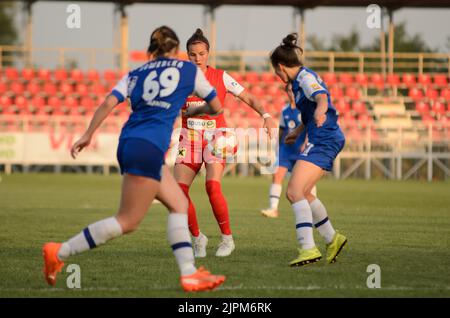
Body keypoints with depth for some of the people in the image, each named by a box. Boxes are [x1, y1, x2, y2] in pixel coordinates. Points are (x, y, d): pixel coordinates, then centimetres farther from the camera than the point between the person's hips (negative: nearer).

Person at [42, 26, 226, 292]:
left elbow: (109, 103, 4)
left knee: (179, 204, 13)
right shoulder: (189, 69, 11)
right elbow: (216, 107, 19)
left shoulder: (135, 74, 18)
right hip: (149, 147, -7)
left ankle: (189, 274, 5)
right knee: (128, 221, -4)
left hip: (128, 142, 7)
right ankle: (60, 253, -6)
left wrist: (88, 135, 7)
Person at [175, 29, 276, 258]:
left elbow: (248, 98, 2)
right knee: (179, 189, -14)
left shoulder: (220, 77, 1)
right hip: (189, 138, 2)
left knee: (213, 186, -24)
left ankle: (227, 238, -7)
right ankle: (197, 238, 7)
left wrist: (265, 115, -13)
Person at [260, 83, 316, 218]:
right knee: (277, 175, -10)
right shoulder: (285, 110, 10)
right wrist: (278, 146, 19)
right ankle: (273, 208, -12)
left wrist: (305, 143, -28)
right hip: (286, 148, 4)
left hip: (302, 149, -4)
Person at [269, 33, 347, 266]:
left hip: (323, 140, -11)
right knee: (301, 193, 18)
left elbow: (321, 97, -33)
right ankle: (332, 238, 28)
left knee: (294, 192, -19)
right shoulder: (301, 79, 20)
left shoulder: (305, 78, -11)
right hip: (326, 140, 11)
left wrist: (320, 111, -53)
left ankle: (308, 248, -28)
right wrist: (298, 131, 48)